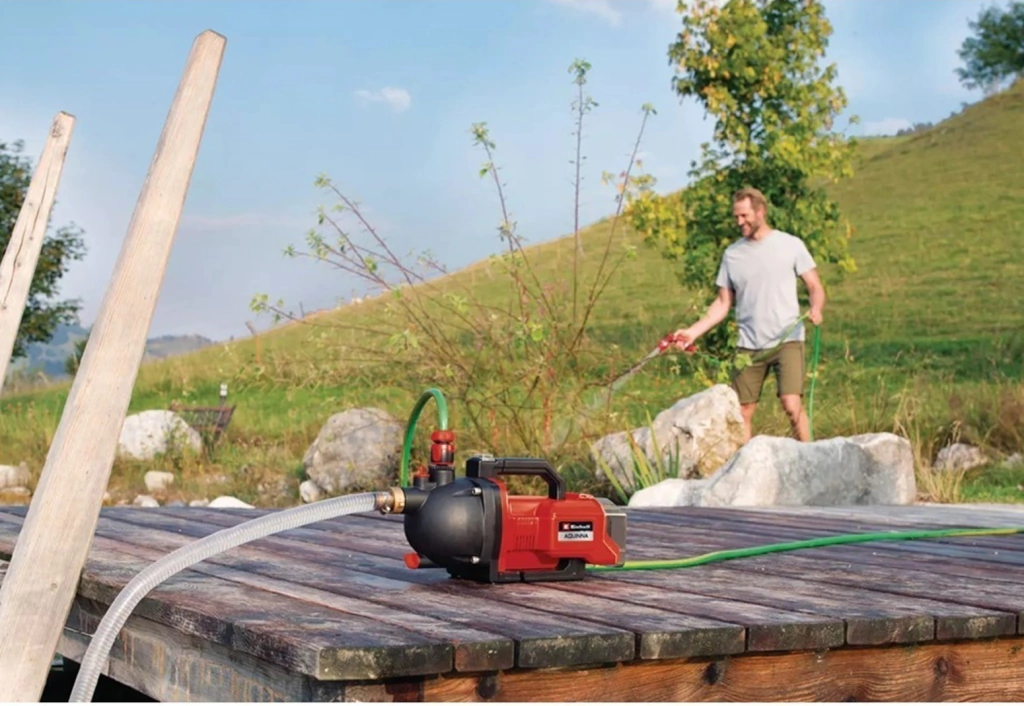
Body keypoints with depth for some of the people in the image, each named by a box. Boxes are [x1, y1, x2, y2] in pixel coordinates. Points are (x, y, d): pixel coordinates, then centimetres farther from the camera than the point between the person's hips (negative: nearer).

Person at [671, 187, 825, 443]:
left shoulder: (790, 245, 1)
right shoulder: (732, 254, 10)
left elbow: (815, 287, 2)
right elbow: (723, 303, 12)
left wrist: (816, 309, -20)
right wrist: (693, 331, 0)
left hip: (787, 341, -3)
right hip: (748, 345, 3)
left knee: (792, 405, -18)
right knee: (742, 413, 2)